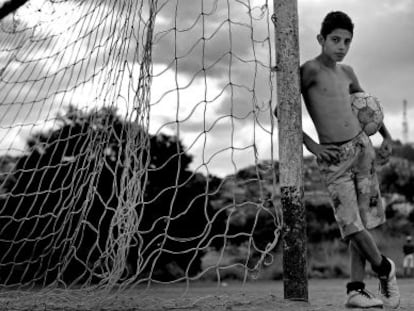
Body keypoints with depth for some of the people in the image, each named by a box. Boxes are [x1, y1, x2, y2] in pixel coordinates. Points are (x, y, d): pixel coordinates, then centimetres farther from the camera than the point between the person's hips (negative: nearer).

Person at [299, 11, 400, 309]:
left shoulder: (346, 72, 11)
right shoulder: (310, 70, -8)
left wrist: (386, 135, 21)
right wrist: (311, 145, -14)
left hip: (362, 148, 6)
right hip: (333, 158, -6)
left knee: (365, 223, 3)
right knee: (352, 224, -11)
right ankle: (384, 268, 13)